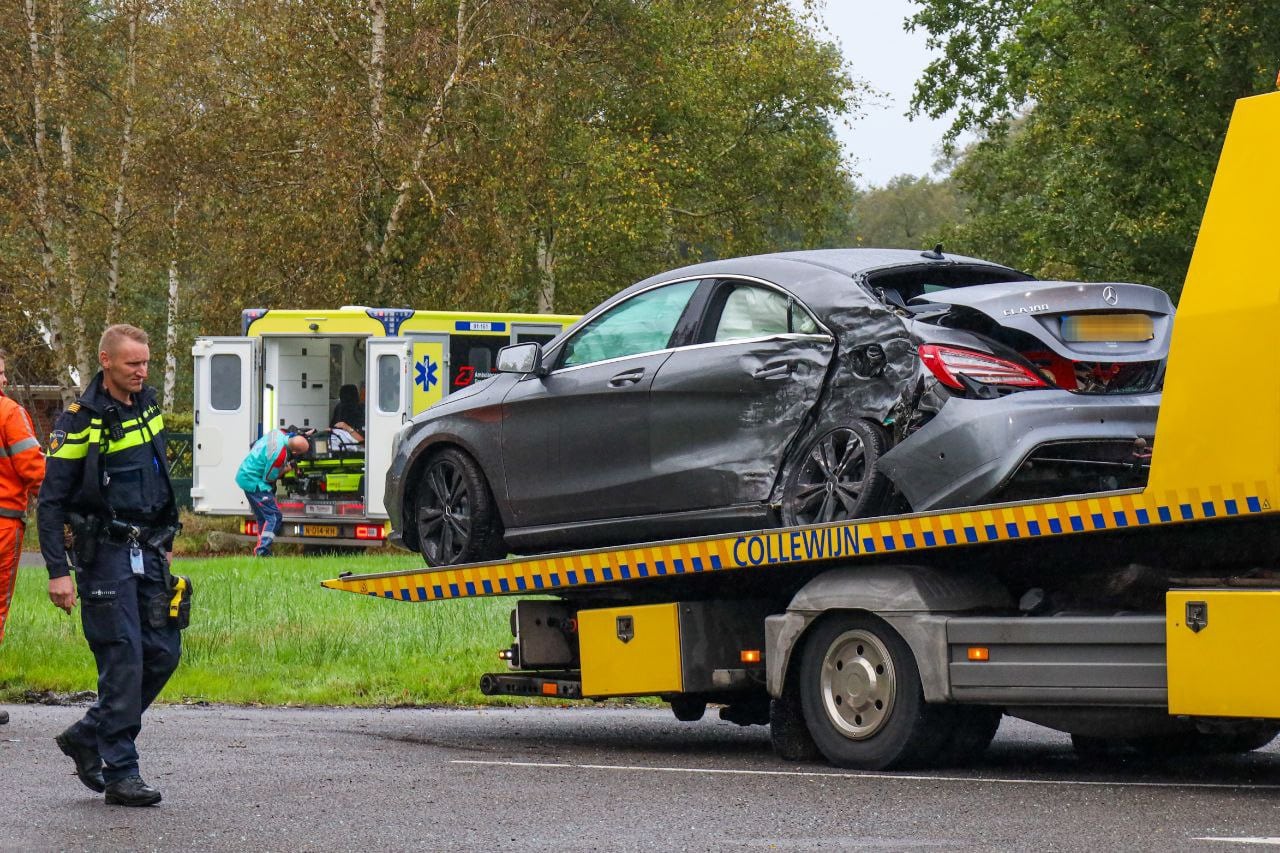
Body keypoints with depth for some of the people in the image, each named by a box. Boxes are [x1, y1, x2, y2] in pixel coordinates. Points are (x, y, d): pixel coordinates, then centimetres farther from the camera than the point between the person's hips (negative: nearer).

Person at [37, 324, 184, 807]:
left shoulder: (148, 405, 9)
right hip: (103, 553, -7)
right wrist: (58, 572, -18)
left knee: (163, 653, 4)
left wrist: (165, 540, 22)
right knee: (123, 658, -10)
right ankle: (120, 775, -4)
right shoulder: (82, 422, -12)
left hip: (147, 550, 7)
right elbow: (50, 501, -12)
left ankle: (88, 738, 19)